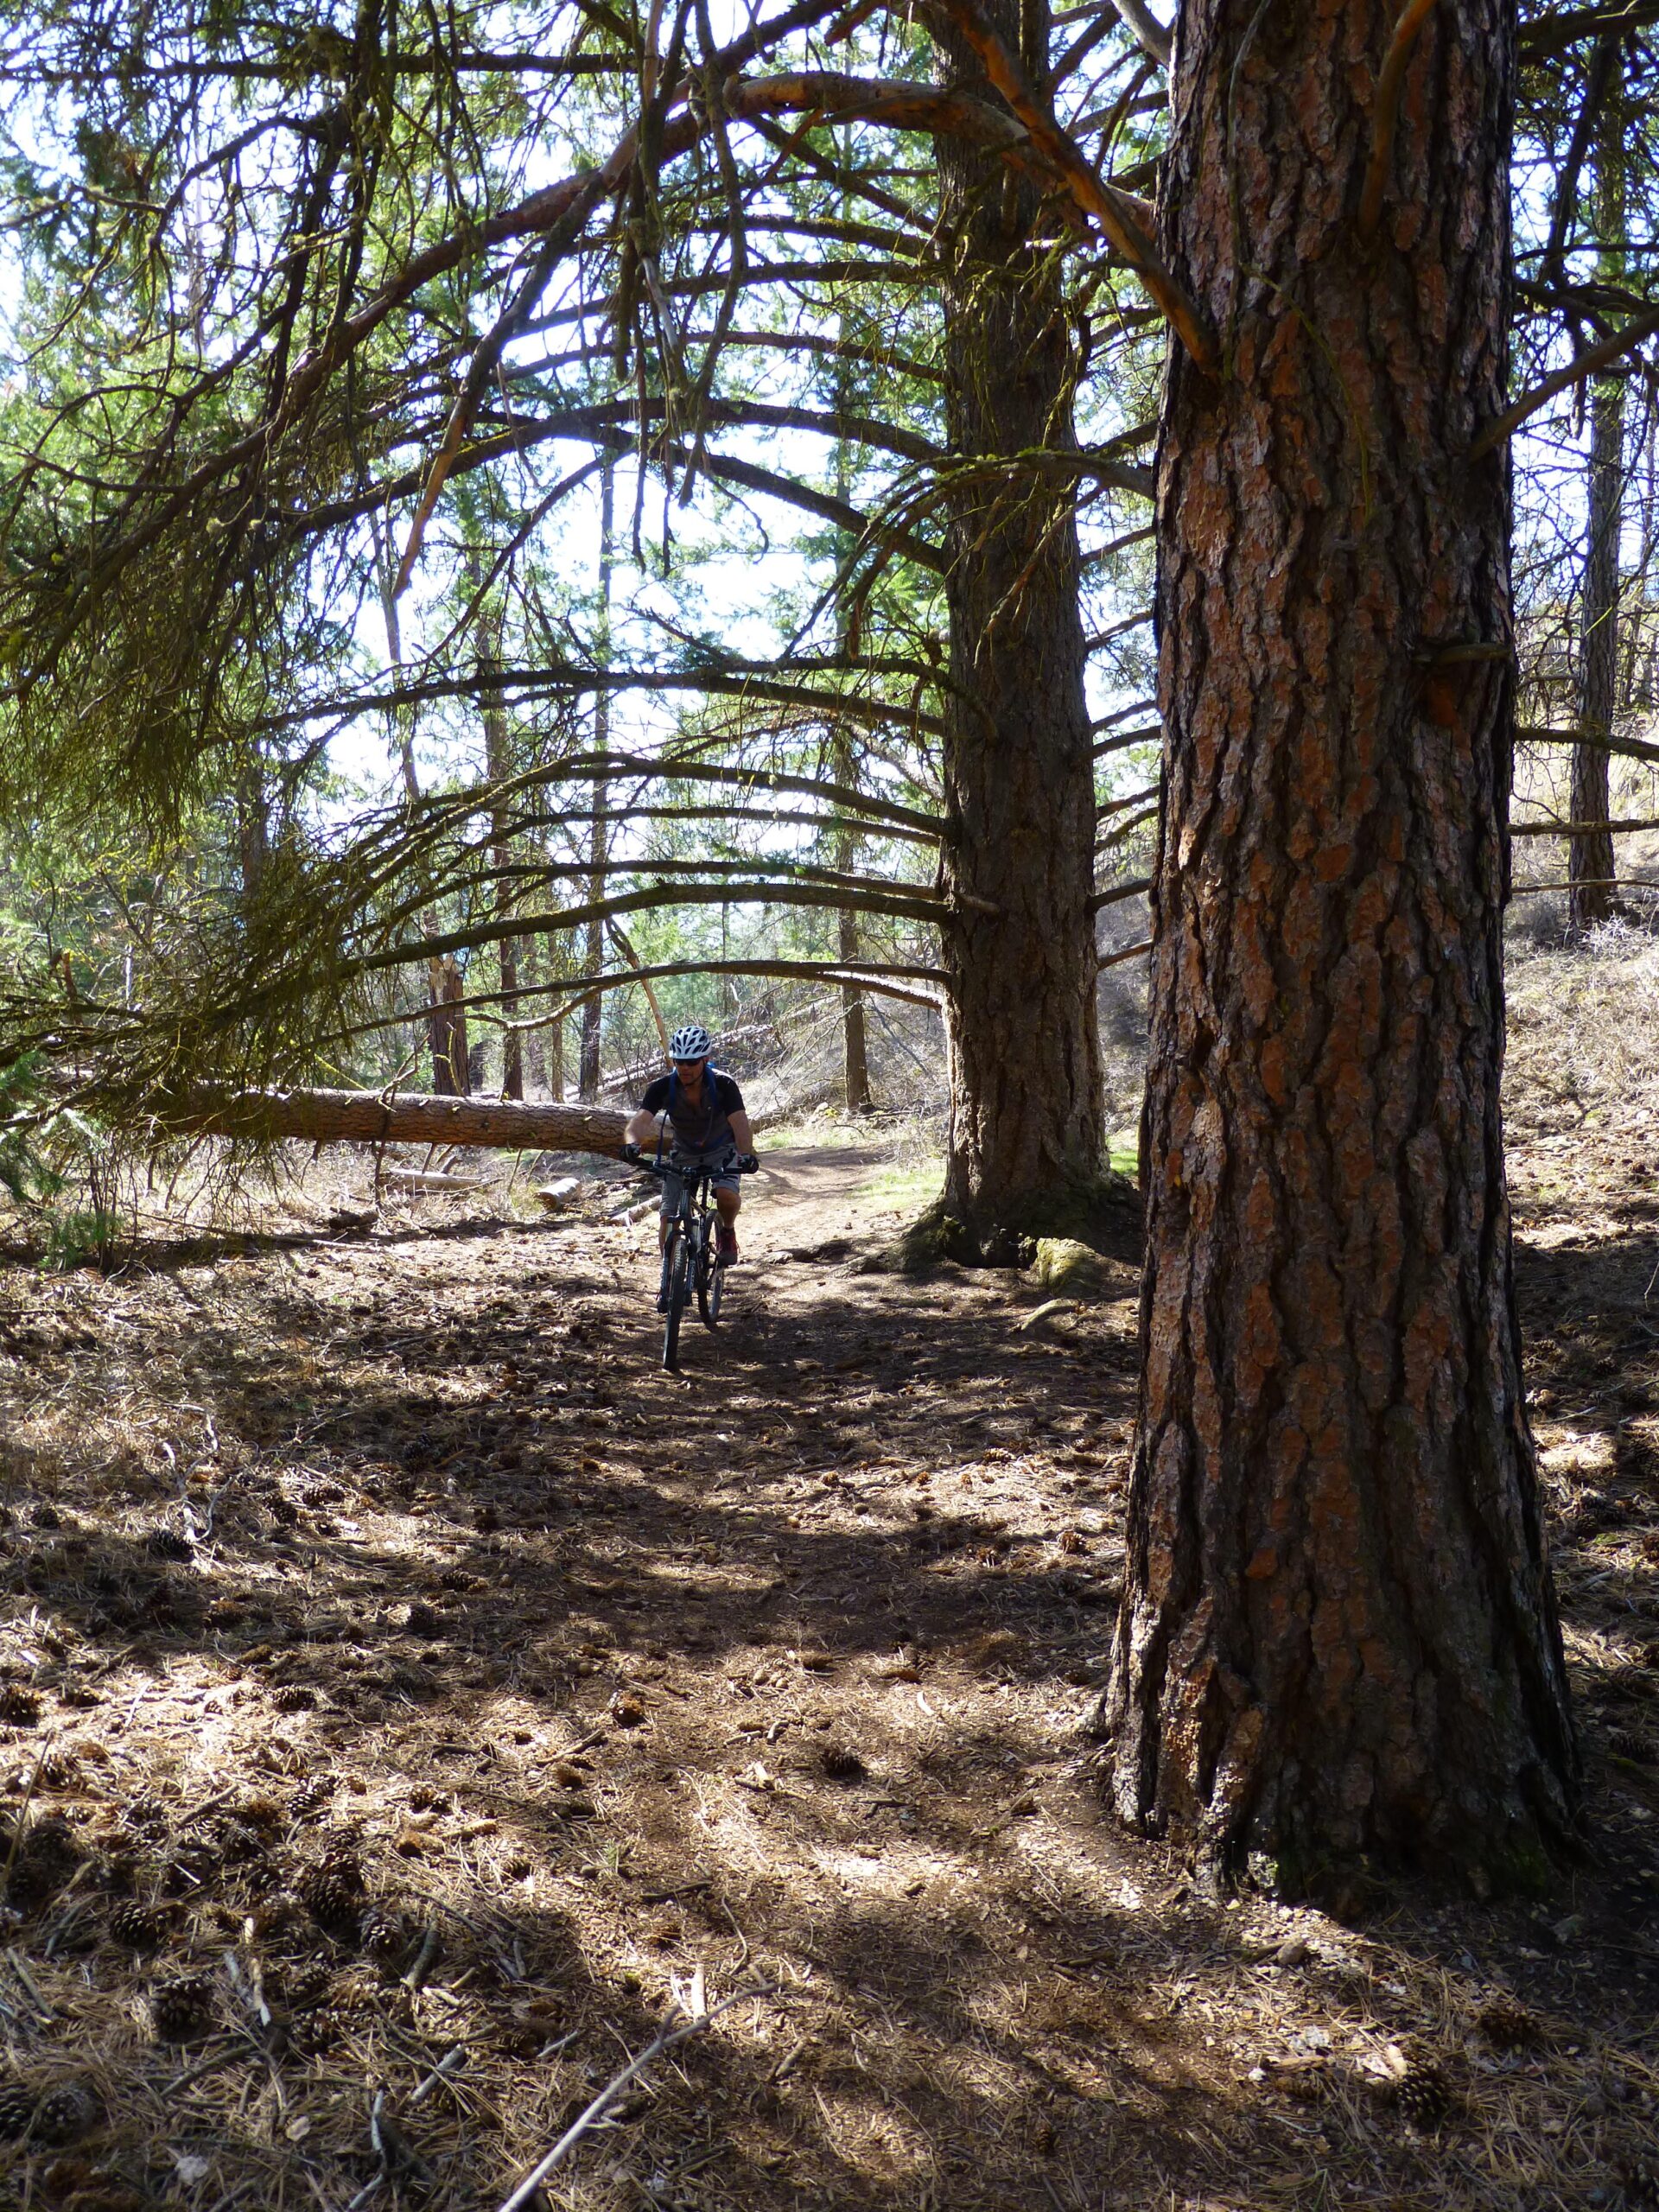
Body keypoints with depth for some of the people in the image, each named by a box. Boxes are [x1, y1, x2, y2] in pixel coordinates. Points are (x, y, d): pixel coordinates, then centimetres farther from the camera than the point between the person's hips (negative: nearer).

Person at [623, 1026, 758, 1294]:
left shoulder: (723, 1086, -27)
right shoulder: (662, 1087, -23)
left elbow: (740, 1123, -38)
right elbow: (639, 1121, -34)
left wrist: (746, 1154, -59)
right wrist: (632, 1142, -58)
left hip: (721, 1150, -2)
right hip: (683, 1153, 2)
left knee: (727, 1194, -31)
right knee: (668, 1218, -9)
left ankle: (727, 1230, 2)